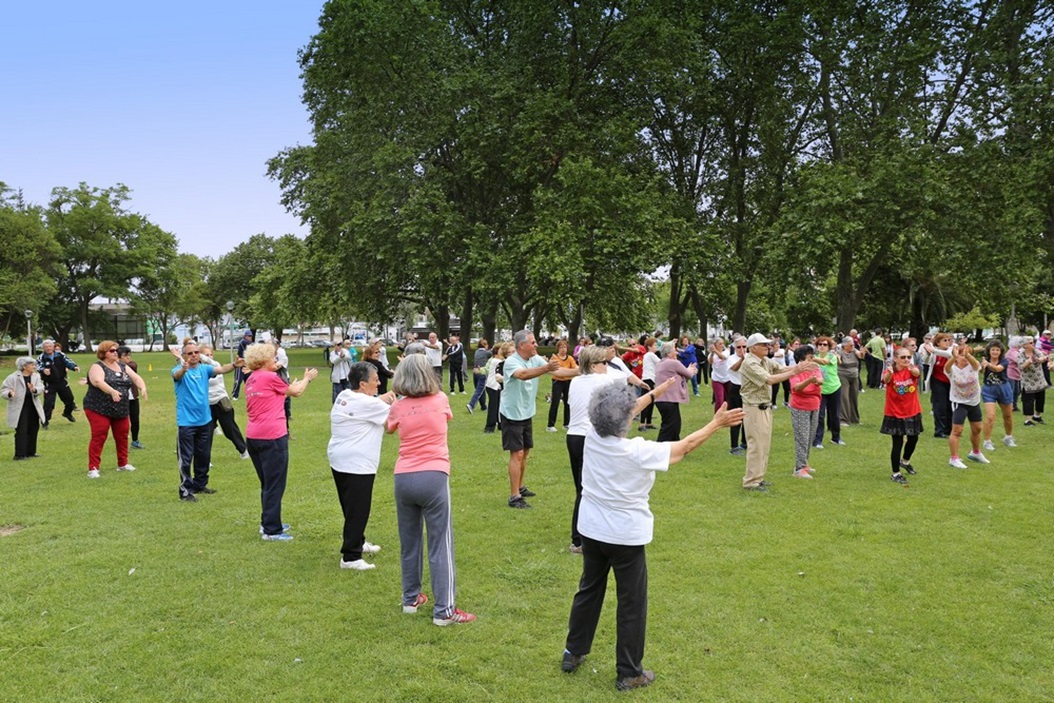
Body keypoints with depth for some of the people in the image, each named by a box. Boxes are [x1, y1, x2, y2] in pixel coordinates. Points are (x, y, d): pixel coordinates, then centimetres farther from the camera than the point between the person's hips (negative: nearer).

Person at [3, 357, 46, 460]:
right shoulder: (13, 377, -8)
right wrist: (9, 393, -30)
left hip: (33, 408, 6)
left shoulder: (36, 376, 5)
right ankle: (19, 455, 0)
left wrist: (34, 389, -31)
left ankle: (30, 452, 24)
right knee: (21, 431, -6)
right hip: (19, 409, -6)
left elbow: (41, 389, -8)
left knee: (33, 430, 12)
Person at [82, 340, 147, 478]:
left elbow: (136, 377, 4)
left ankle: (123, 464, 25)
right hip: (99, 409, -6)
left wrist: (142, 388, -18)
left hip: (121, 410, 6)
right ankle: (93, 468, -3)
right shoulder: (97, 367, -7)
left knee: (122, 437, 11)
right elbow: (98, 381, -26)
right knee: (98, 437, -7)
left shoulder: (123, 367, 13)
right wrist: (112, 391, -42)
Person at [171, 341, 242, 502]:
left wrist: (234, 365, -36)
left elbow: (221, 369, -14)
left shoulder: (204, 369, 2)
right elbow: (177, 375, -33)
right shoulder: (179, 370, -9)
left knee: (204, 456, 16)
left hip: (205, 420, 5)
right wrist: (184, 368, -58)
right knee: (186, 458, -1)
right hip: (186, 422, -5)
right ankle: (186, 490, 7)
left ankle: (200, 484, 32)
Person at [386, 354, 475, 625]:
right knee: (440, 545, 0)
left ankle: (410, 598, 29)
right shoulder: (440, 400, 3)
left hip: (403, 478, 3)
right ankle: (444, 610, -1)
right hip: (433, 477, -3)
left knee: (409, 542, 17)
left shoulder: (398, 406, 5)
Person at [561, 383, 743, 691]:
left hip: (591, 530, 6)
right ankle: (629, 674, 19)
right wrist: (717, 423, 0)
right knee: (632, 604, 9)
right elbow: (685, 446, -12)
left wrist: (657, 391, 19)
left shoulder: (592, 437, -10)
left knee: (589, 590, 22)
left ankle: (572, 653, 35)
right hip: (626, 536, -6)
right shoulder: (638, 451, -24)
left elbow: (623, 415, 9)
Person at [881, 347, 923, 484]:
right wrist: (889, 373, -63)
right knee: (898, 444, -3)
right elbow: (886, 380, -38)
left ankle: (905, 461, 49)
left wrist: (912, 369, -59)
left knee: (913, 439, 21)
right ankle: (896, 474, 12)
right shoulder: (890, 371, -14)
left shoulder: (912, 369, -8)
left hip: (912, 412, 4)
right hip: (895, 414, -4)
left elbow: (917, 373, -34)